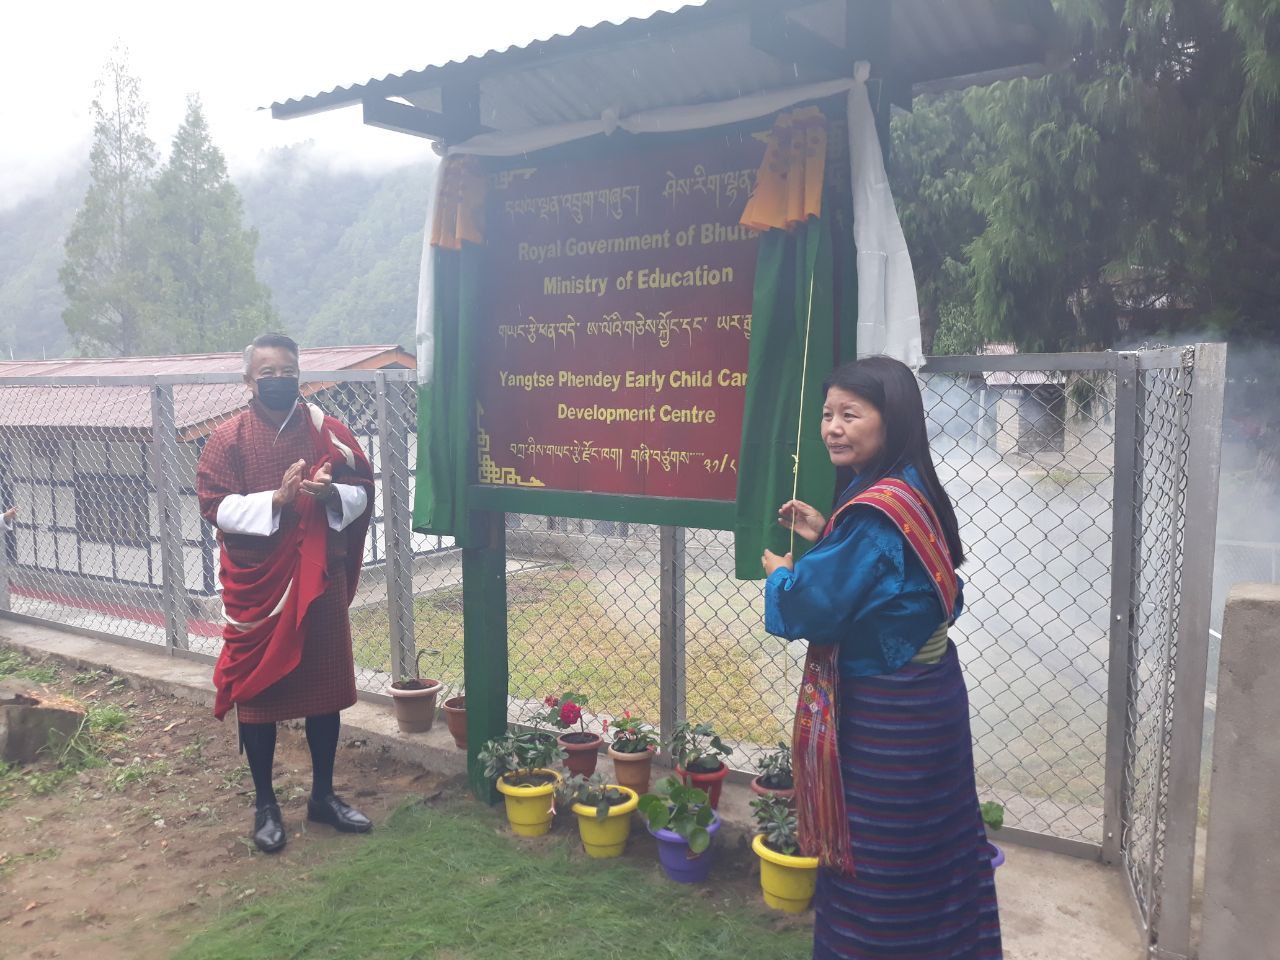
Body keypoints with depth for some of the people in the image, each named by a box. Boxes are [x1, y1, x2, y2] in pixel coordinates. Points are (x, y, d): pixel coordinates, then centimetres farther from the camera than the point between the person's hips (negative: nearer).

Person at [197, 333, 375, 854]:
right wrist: (276, 500, -24)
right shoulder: (228, 438, -4)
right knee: (256, 689, 7)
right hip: (255, 584, -2)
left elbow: (362, 491, 5)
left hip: (320, 580, 3)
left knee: (324, 685, 10)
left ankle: (323, 794, 27)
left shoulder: (326, 431, 3)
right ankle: (264, 803, 24)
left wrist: (332, 493, -17)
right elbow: (215, 506, -10)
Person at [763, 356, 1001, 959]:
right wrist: (823, 538, 8)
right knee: (924, 854, 24)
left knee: (874, 865, 9)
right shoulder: (911, 492, 3)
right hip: (926, 690, 9)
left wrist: (779, 574, -3)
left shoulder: (875, 511, -27)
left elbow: (813, 608, -23)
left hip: (886, 713, -9)